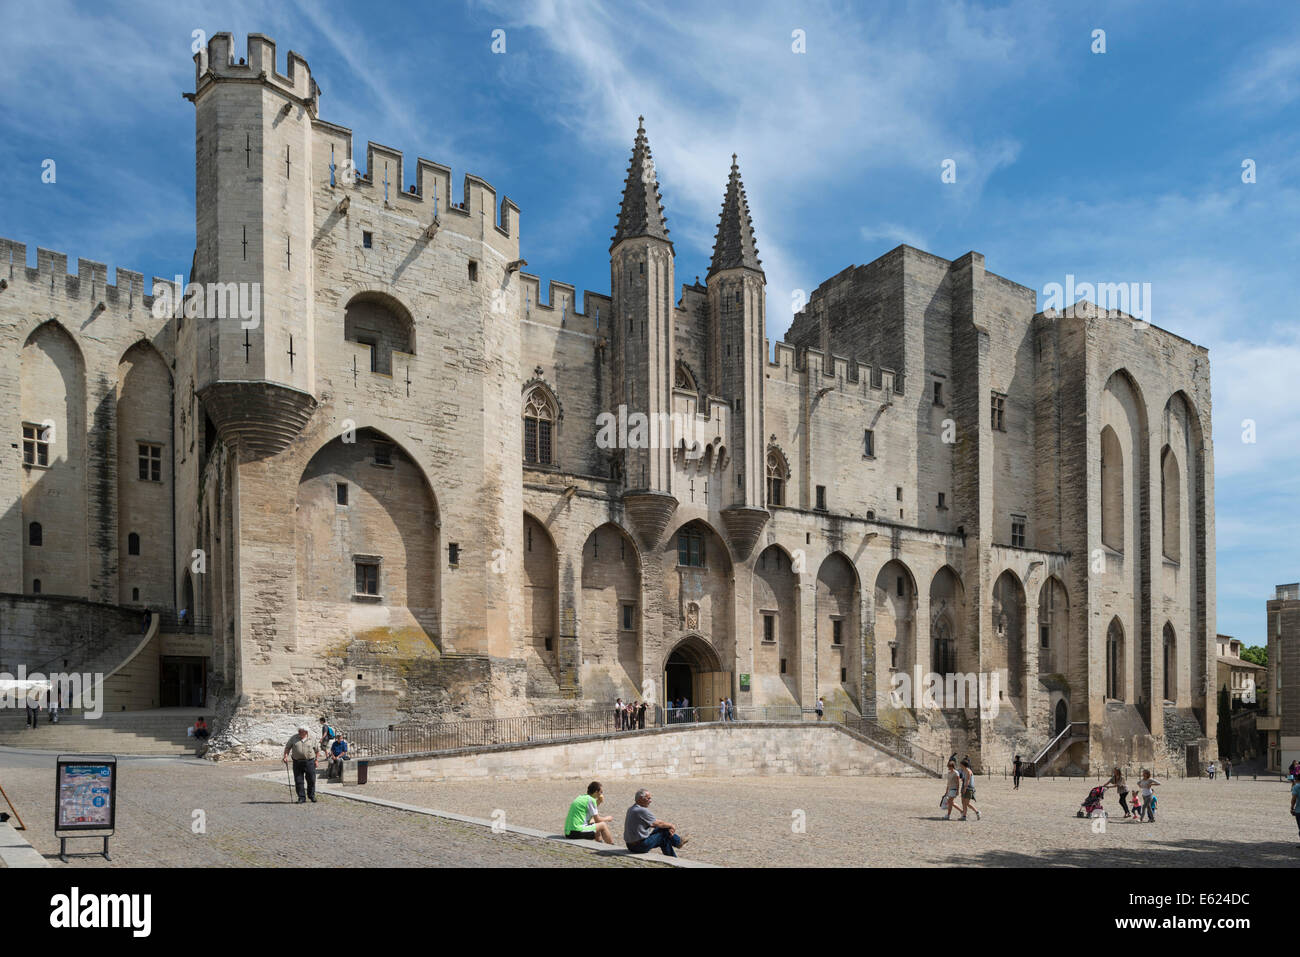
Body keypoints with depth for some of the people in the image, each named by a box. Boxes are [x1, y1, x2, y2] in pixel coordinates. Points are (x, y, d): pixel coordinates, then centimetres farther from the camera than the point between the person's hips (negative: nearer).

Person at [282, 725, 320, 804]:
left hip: (309, 761, -1)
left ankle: (312, 796, 21)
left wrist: (316, 760, 5)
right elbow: (287, 747, 9)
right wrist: (286, 756, -5)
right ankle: (301, 798, 8)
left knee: (311, 780, 2)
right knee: (298, 781, -1)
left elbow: (317, 750, 12)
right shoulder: (294, 738, 5)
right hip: (297, 762, 1)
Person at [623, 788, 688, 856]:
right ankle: (678, 841, 25)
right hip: (641, 846, -9)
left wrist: (668, 827, 8)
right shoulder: (642, 811, -21)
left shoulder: (631, 809, 10)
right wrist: (671, 826, 9)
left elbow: (652, 824, 15)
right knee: (664, 830, 2)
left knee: (664, 839, 16)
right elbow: (659, 824, -11)